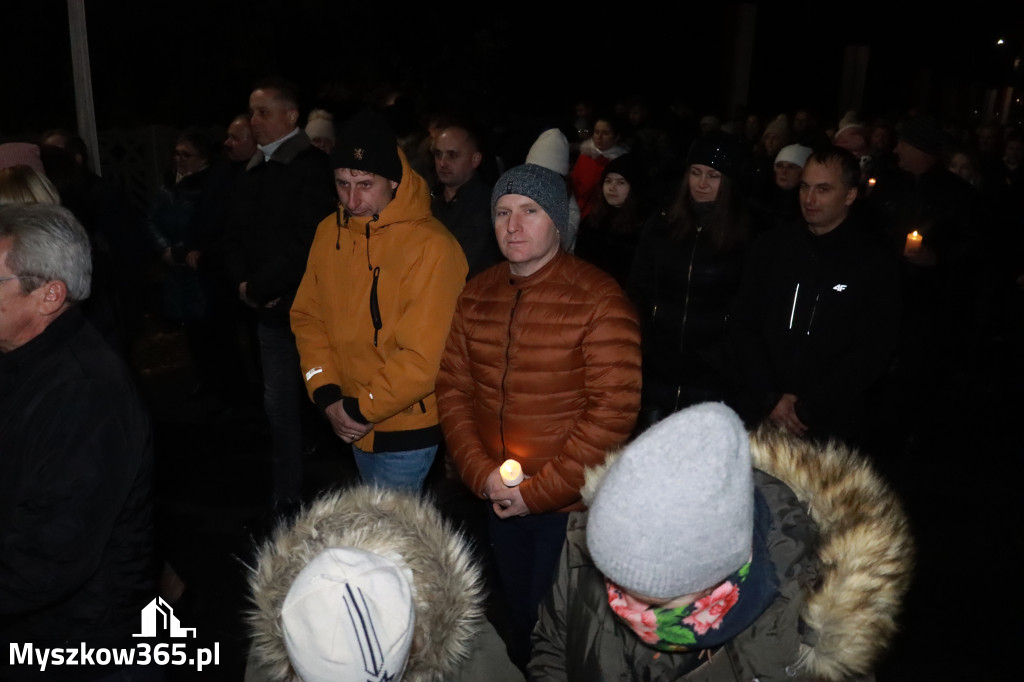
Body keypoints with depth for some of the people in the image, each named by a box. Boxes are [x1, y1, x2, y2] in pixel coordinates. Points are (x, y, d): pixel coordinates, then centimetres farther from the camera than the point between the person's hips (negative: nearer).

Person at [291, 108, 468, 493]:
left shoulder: (432, 247, -22)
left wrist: (361, 409, -14)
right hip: (352, 426, 6)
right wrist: (327, 396, -7)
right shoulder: (329, 232, 0)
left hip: (405, 430, -6)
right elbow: (308, 317, 5)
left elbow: (421, 359, -23)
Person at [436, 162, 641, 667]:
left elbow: (613, 411, -21)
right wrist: (481, 473, -9)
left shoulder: (598, 299, -17)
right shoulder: (476, 295, 1)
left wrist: (539, 491, -18)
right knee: (516, 610, 26)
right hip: (498, 501, 5)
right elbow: (453, 387, 3)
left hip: (571, 507, -5)